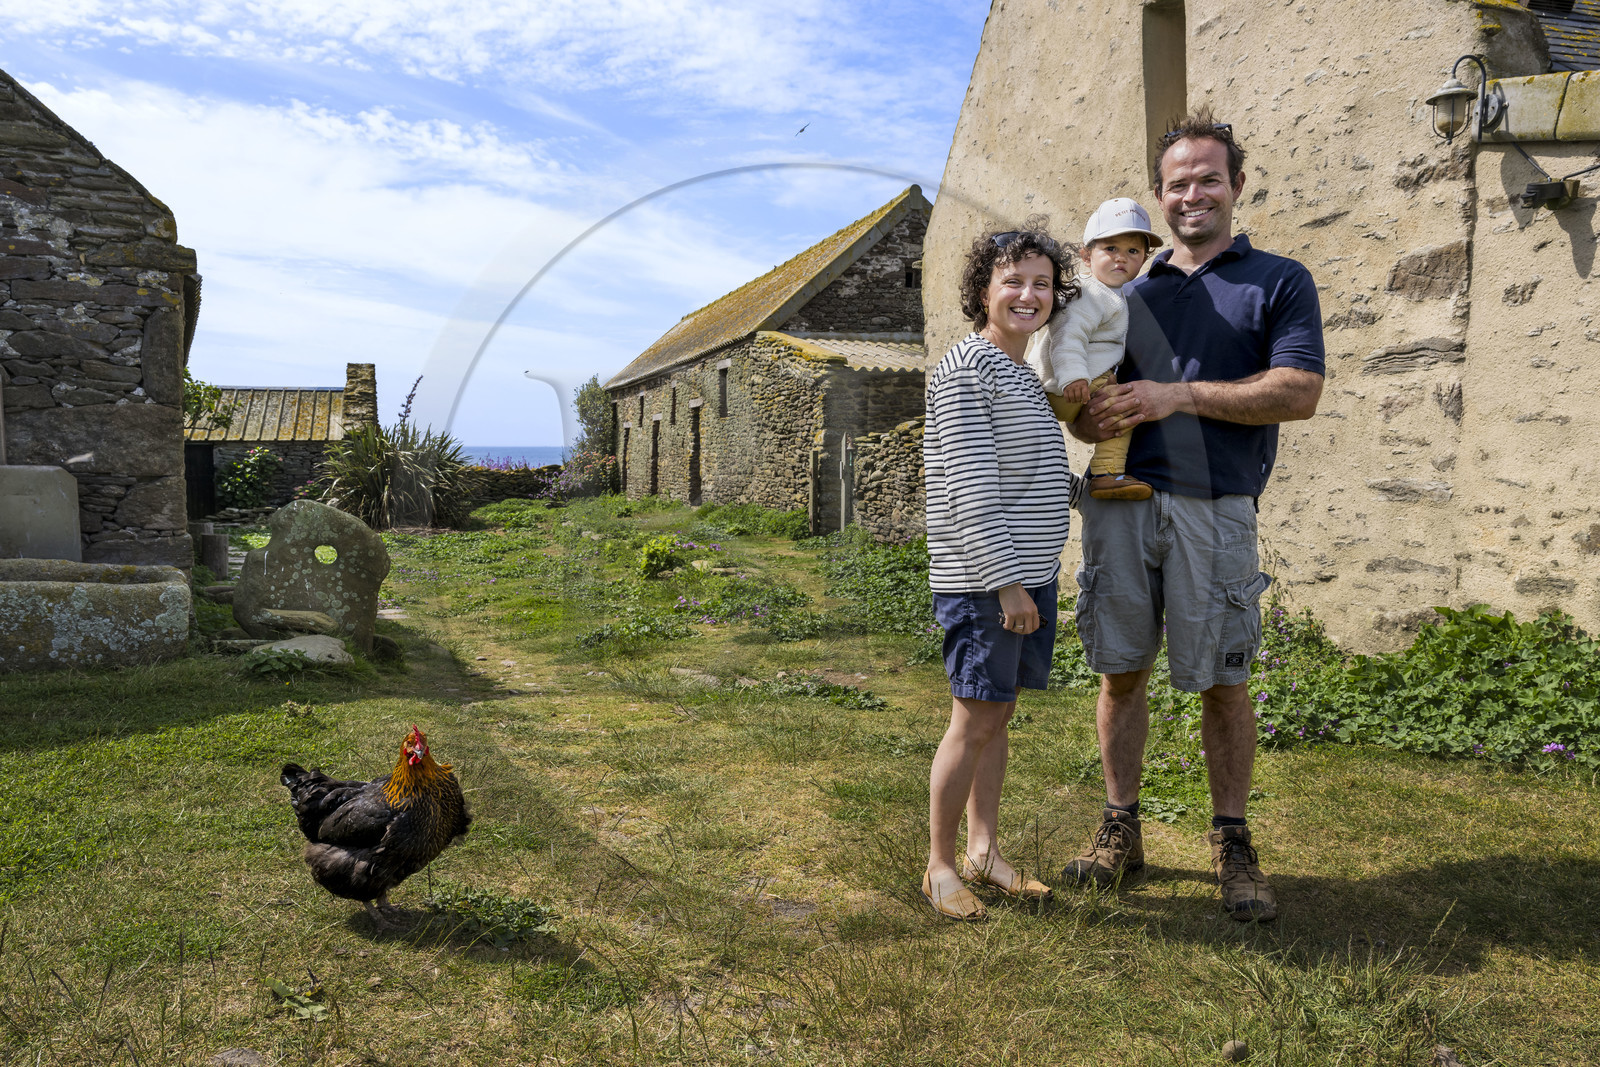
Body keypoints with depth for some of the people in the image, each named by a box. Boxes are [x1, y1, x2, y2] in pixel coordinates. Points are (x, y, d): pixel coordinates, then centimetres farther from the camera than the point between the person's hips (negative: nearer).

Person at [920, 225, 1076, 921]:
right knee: (974, 721, -2)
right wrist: (1005, 580, -20)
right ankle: (939, 866, 13)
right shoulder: (965, 367, -11)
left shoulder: (1026, 376, 17)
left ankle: (984, 850, 26)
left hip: (1029, 575, 8)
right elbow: (970, 485, -18)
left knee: (997, 715, 14)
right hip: (982, 579, -8)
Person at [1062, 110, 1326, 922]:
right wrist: (1089, 416, -4)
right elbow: (1090, 392, 21)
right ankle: (1120, 829, 20)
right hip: (1119, 501, 4)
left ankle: (1232, 843, 18)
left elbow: (1299, 393, -6)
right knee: (1120, 671, 6)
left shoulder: (1279, 282, 7)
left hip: (1212, 508, -3)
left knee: (1222, 683, 3)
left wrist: (1180, 396, -12)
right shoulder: (1133, 294, 19)